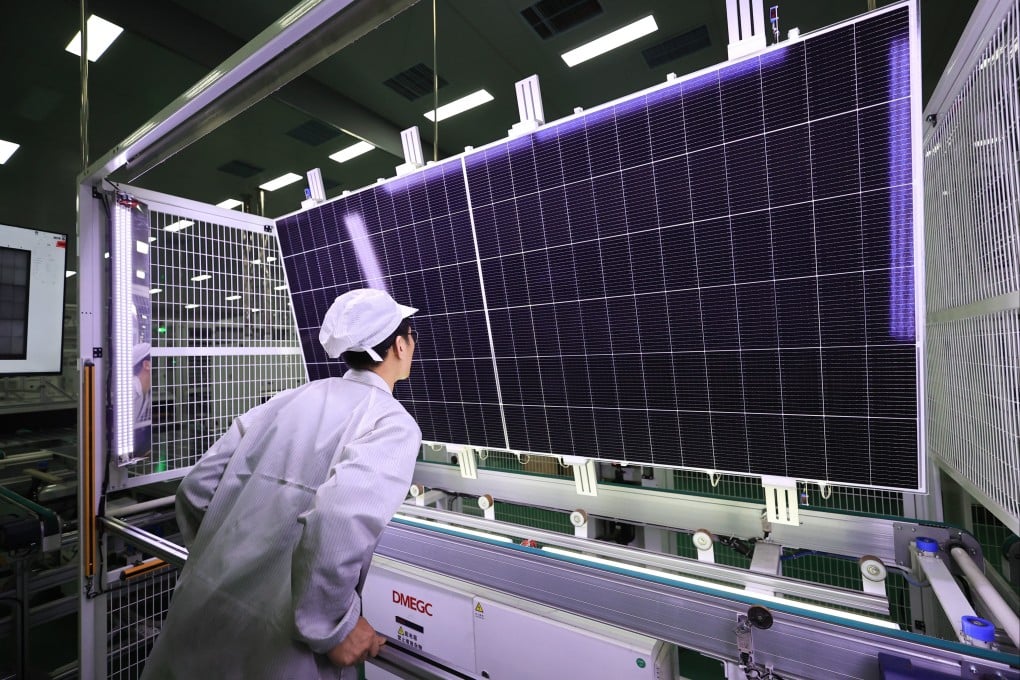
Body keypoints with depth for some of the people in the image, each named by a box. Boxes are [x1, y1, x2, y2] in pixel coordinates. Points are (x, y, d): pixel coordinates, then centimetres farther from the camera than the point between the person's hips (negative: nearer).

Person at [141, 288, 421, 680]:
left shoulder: (290, 399, 3)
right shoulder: (393, 424, -15)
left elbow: (195, 490, 8)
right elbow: (337, 524, -31)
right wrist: (333, 629, -15)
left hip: (202, 610, 6)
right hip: (275, 643, -6)